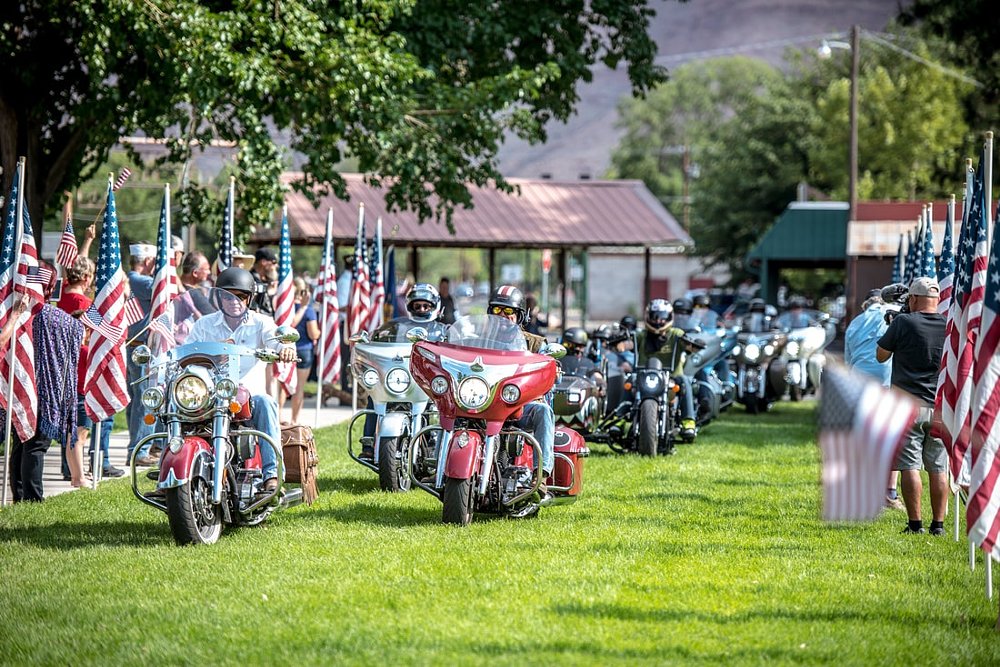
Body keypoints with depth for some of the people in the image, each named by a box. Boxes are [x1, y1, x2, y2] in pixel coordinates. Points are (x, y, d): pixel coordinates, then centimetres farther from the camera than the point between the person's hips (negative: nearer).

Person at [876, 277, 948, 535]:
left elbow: (881, 355, 3)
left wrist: (891, 328, 16)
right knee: (938, 468, 7)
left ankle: (915, 523, -5)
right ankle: (938, 523, 8)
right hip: (940, 407, 4)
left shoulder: (903, 322, -9)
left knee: (910, 466, -2)